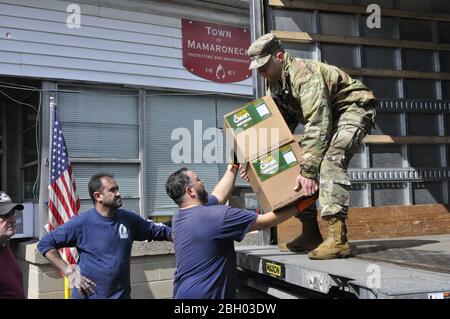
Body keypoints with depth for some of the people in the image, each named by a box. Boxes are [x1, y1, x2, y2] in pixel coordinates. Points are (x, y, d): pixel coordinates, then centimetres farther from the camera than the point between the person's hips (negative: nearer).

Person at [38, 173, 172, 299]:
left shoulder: (129, 219, -1)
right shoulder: (82, 222, -12)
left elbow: (158, 231, 10)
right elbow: (45, 243, -6)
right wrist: (70, 272, -12)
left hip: (121, 295, 3)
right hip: (88, 294, -3)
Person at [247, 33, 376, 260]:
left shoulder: (304, 74, -29)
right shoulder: (275, 84, 0)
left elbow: (317, 125, -37)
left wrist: (308, 170, -40)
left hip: (353, 108, -9)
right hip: (326, 116, 9)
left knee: (330, 160, -31)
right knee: (297, 167, 1)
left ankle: (337, 239, -33)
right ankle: (310, 234, 6)